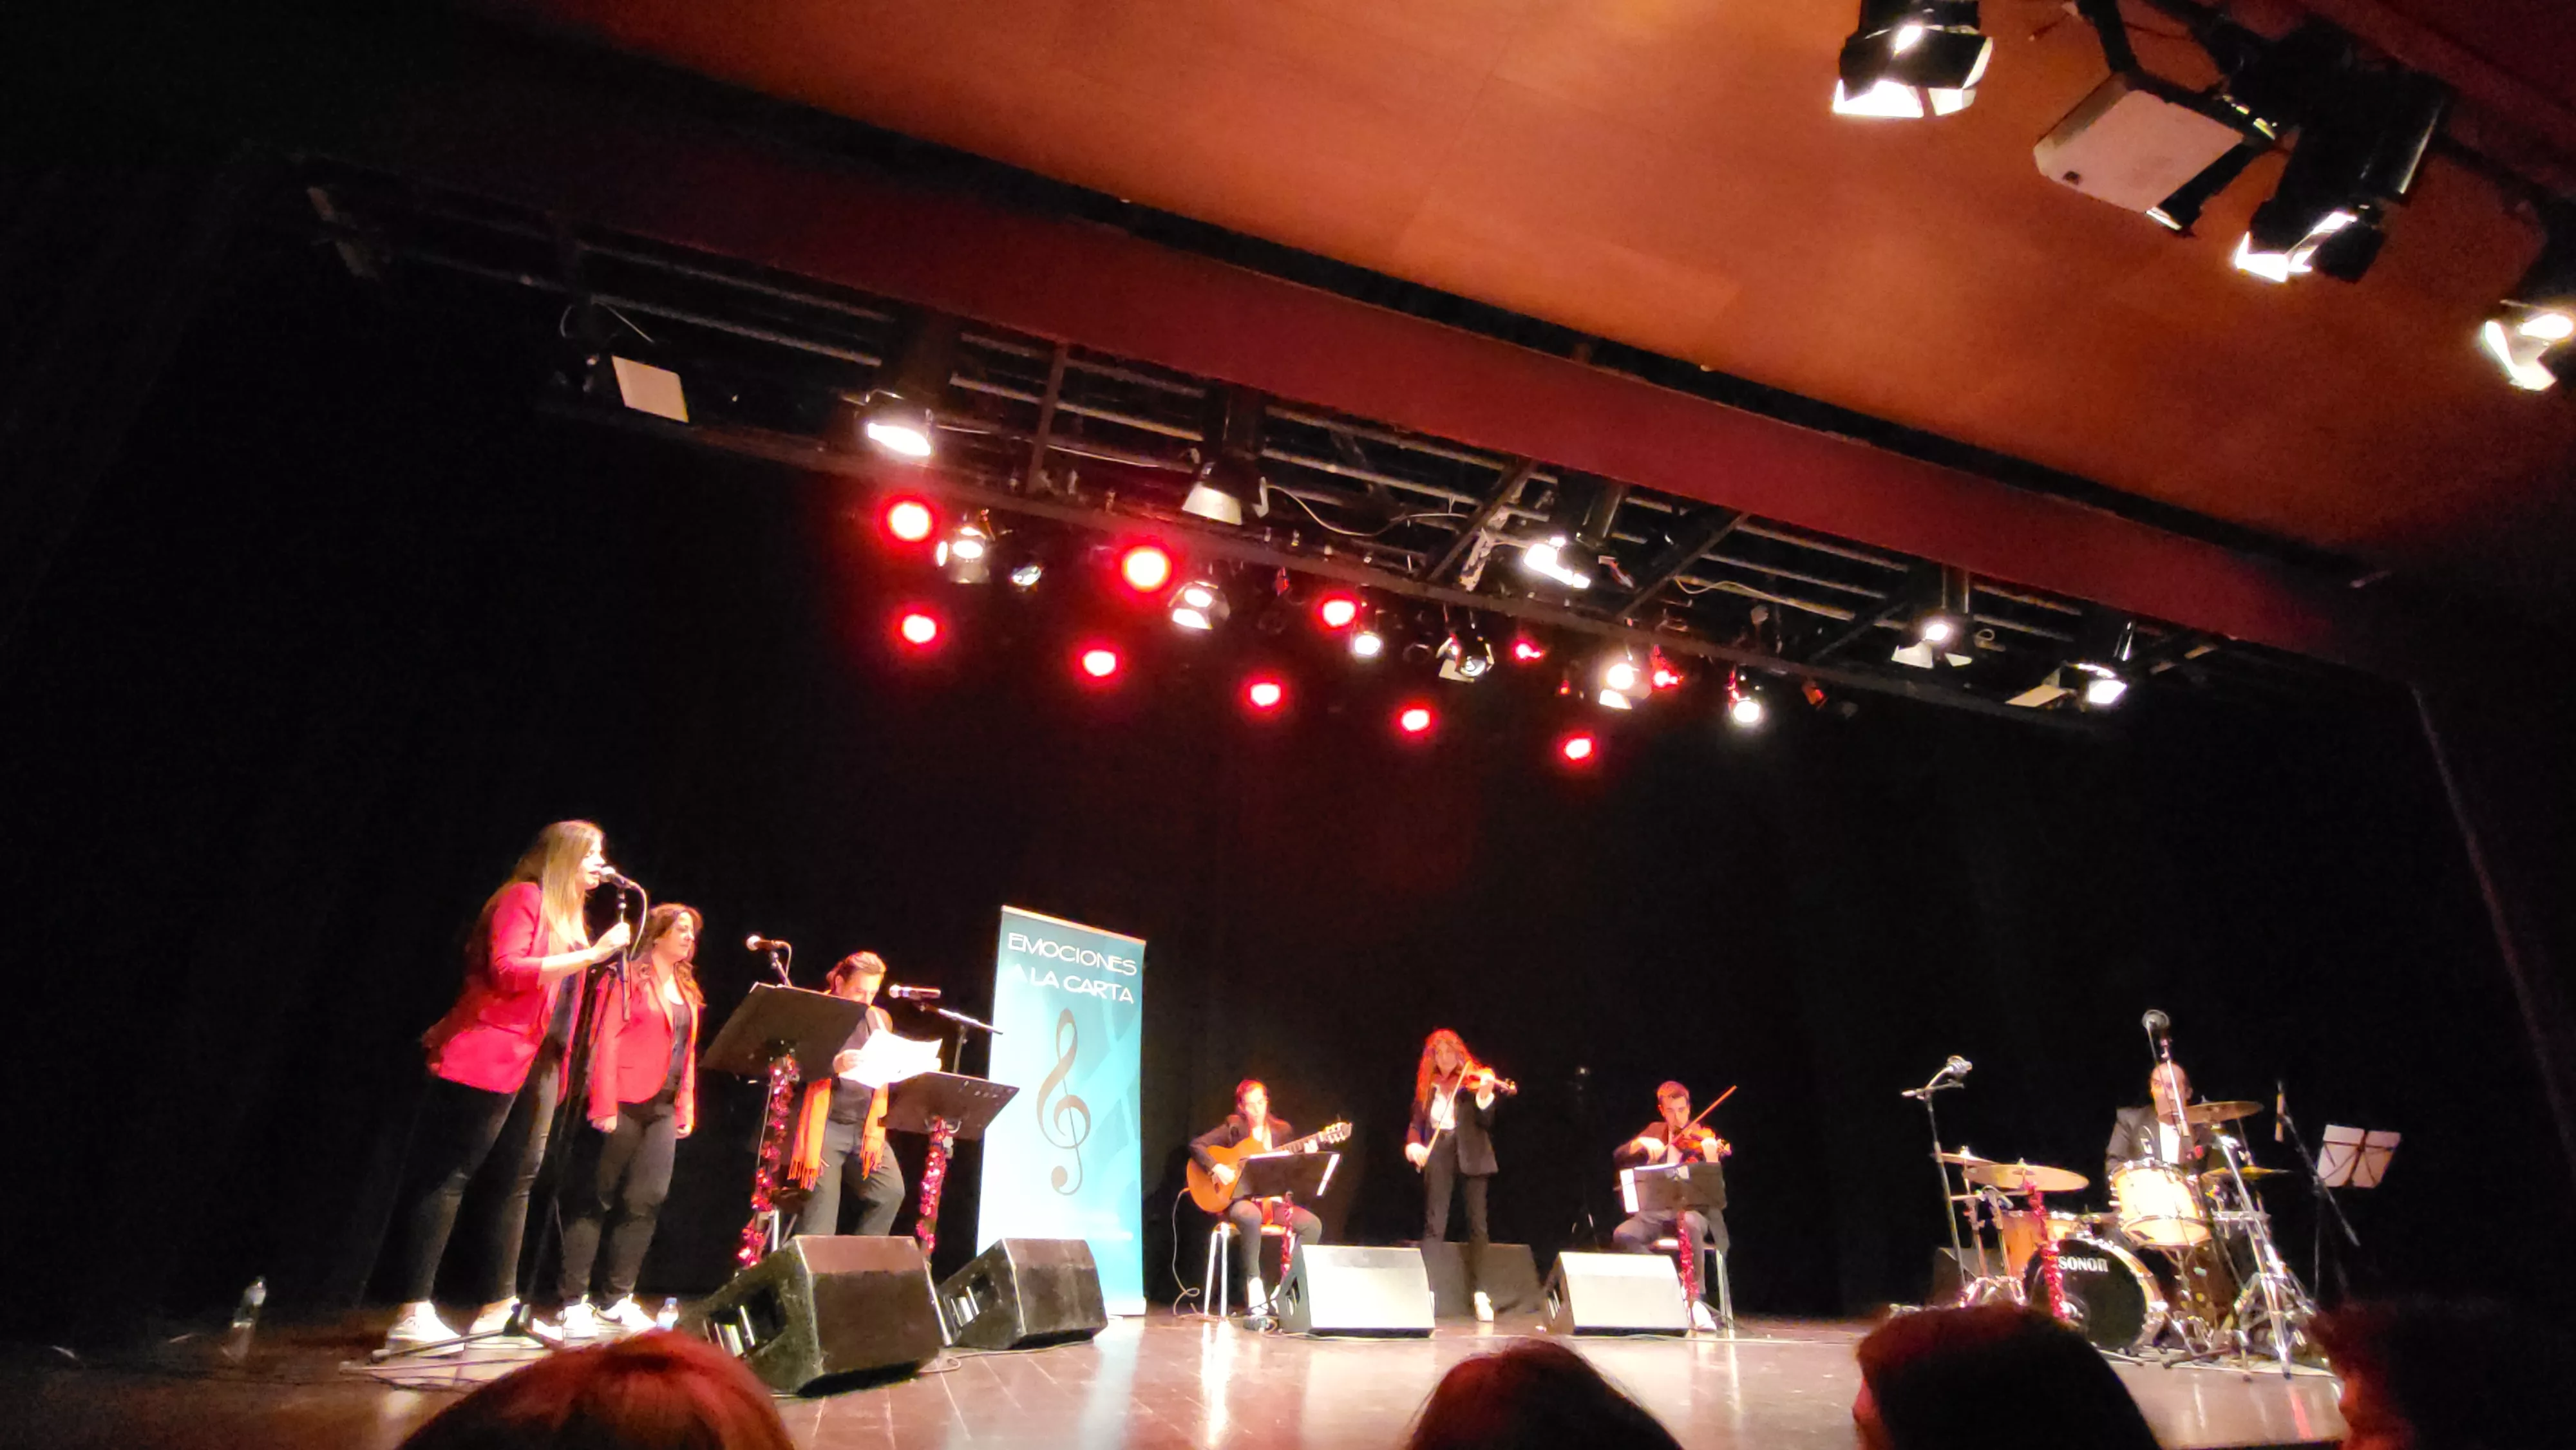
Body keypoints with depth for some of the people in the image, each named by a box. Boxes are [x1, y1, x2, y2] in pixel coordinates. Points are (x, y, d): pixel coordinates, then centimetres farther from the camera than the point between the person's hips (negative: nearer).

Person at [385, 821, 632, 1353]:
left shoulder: (567, 916, 19)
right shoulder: (524, 898, -6)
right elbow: (507, 970, -20)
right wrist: (590, 954, -21)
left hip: (538, 1061, 9)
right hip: (491, 1057, -9)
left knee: (519, 1179, 8)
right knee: (448, 1176, -3)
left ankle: (497, 1308, 14)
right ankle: (414, 1315, 0)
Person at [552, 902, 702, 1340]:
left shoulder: (687, 991, 17)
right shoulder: (627, 978, -4)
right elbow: (605, 1041, -11)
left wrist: (686, 1108, 12)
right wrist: (604, 1105, -17)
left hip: (662, 1110, 7)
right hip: (623, 1104, -6)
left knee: (646, 1200, 3)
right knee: (595, 1198, 1)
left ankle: (616, 1299, 13)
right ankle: (574, 1301, 10)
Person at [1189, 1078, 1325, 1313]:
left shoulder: (1282, 1130, 10)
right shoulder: (1234, 1127, 0)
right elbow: (1196, 1145, -7)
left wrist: (1306, 1157, -9)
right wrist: (1216, 1168, -21)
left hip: (1272, 1199, 4)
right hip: (1238, 1198, -4)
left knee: (1312, 1224, -20)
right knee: (1251, 1216, -40)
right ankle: (1253, 1284, -24)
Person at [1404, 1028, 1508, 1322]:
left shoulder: (1474, 1080, 2)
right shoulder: (1428, 1085, 11)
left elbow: (1486, 1122, -7)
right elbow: (1418, 1121, 9)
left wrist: (1485, 1096, -25)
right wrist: (1413, 1143, -11)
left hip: (1470, 1153, -2)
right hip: (1438, 1153, 2)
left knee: (1477, 1223, -2)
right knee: (1434, 1224, -3)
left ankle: (1479, 1292, 5)